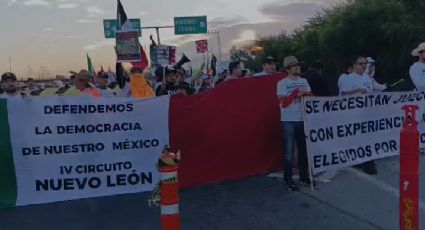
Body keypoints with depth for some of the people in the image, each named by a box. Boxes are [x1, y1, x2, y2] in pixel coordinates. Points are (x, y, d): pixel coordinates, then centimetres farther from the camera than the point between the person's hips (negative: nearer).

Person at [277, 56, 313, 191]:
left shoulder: (304, 81, 10)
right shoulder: (282, 83, -6)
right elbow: (284, 102, -14)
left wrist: (304, 94, -11)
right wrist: (296, 93, -17)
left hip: (303, 119, 5)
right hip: (288, 121, -5)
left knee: (304, 148, 13)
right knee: (289, 151, -2)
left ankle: (304, 175, 27)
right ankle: (288, 180, 4)